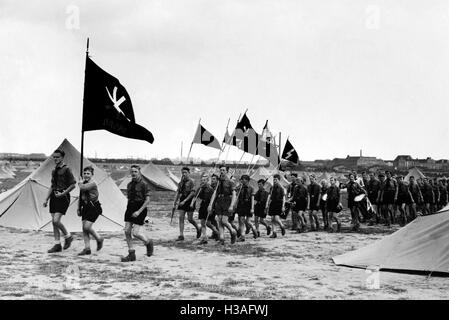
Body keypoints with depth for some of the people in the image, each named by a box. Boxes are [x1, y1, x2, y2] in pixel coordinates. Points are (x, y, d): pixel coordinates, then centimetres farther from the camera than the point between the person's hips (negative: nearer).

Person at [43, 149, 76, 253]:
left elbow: (73, 185, -10)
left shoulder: (66, 169, -8)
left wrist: (63, 193, -17)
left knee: (56, 221, -15)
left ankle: (68, 236, 8)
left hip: (63, 198, -8)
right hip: (54, 197, 8)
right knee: (53, 222, 6)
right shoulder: (54, 171, 14)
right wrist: (46, 199, 16)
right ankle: (57, 245, 13)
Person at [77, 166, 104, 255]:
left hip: (94, 207, -8)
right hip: (86, 207, 8)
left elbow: (82, 188, -30)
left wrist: (80, 184, -7)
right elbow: (81, 197, 17)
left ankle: (99, 239, 12)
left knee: (87, 227, -13)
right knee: (84, 228, 3)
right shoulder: (83, 183, 9)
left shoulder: (92, 184, -16)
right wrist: (79, 208, 17)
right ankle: (87, 248, 7)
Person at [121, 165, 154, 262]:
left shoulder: (143, 185, -9)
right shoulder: (129, 185, 11)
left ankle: (148, 242, 20)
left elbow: (147, 200, -12)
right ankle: (131, 254, 7)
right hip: (130, 208, 7)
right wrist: (129, 209, 17)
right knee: (127, 231, -1)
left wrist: (139, 211, -19)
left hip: (140, 209, -7)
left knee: (135, 233, -10)